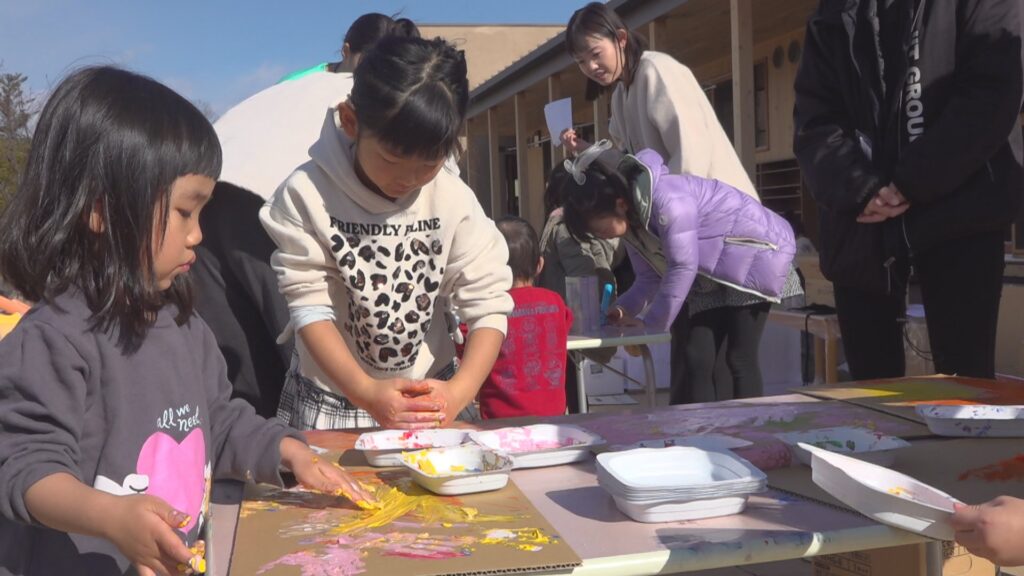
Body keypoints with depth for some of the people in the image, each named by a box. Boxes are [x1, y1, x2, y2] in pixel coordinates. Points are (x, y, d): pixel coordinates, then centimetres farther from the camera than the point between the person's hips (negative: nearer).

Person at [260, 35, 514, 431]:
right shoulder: (307, 193, -13)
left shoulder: (454, 199, -9)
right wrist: (367, 392, -25)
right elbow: (309, 306, -14)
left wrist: (459, 392, -24)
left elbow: (489, 303, -9)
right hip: (331, 404, -2)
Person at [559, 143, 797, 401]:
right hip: (718, 270, 9)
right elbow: (650, 278, 2)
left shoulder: (666, 200, -33)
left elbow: (683, 267, -32)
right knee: (698, 353, 3)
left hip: (758, 250, -9)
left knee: (739, 357, -8)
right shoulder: (631, 219, -3)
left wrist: (651, 326, -25)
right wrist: (623, 308, -16)